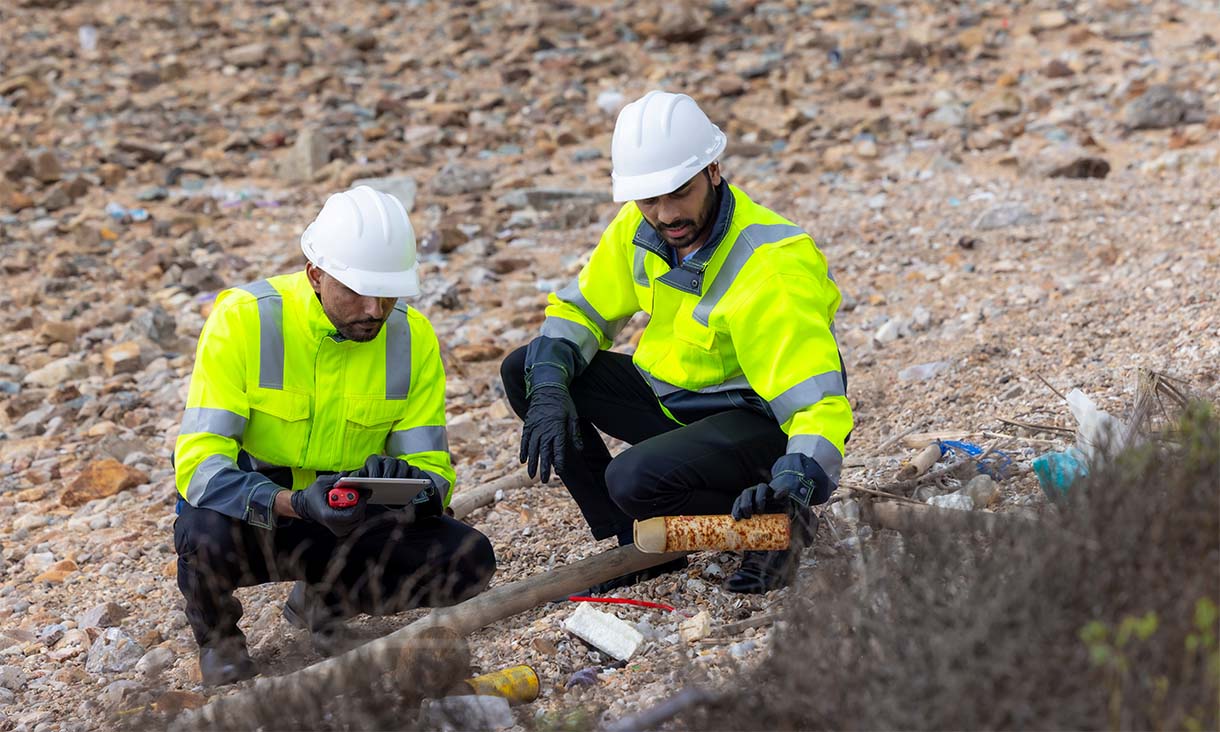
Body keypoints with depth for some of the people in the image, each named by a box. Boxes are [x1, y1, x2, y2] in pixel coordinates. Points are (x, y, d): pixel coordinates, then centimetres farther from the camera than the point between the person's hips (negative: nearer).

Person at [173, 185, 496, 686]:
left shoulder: (412, 337, -9)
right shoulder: (243, 320, -20)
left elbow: (433, 472, -7)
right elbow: (199, 463, -26)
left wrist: (410, 485, -33)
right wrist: (294, 504, -44)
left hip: (348, 520, 4)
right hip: (248, 513, -3)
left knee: (469, 560, -19)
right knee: (206, 534, -38)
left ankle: (323, 599, 10)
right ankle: (217, 633, 0)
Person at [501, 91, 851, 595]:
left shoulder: (772, 269, -30)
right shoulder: (640, 230, -9)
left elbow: (819, 403, -36)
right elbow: (579, 309, 5)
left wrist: (795, 483, -54)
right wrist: (548, 388, -13)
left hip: (762, 420, -8)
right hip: (674, 400, 8)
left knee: (633, 480, -33)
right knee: (524, 370, -3)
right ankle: (636, 544, 2)